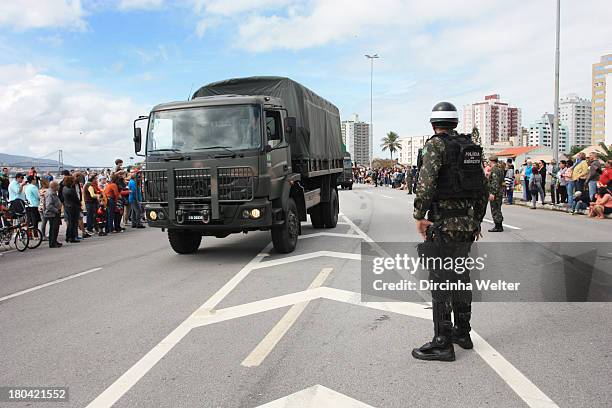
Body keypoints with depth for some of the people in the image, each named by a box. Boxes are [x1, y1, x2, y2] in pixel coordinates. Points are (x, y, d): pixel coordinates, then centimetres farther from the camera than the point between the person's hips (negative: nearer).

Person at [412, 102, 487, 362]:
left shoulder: (436, 145, -8)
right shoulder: (471, 147, 14)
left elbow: (426, 182, -21)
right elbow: (483, 187, 17)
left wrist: (419, 216, -12)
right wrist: (477, 220, 24)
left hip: (443, 224, -8)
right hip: (467, 224, 8)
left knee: (440, 281, -3)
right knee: (461, 277, 17)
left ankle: (443, 343, 1)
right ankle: (462, 332, 28)